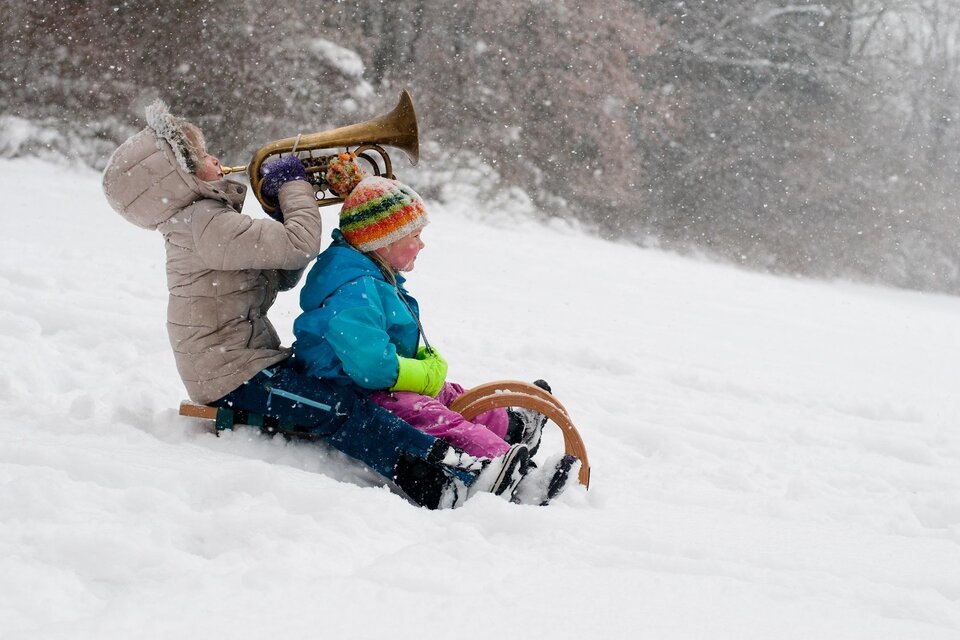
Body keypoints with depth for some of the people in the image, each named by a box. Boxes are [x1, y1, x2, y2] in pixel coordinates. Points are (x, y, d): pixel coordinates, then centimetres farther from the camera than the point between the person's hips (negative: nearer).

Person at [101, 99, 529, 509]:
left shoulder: (197, 224, 16)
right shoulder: (207, 225, -19)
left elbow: (282, 276, 18)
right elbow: (300, 245, -25)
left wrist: (285, 210, 4)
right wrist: (294, 185, -9)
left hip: (251, 360, 11)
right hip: (236, 379, -11)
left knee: (346, 386, 7)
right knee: (340, 411, -22)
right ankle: (447, 482, -33)